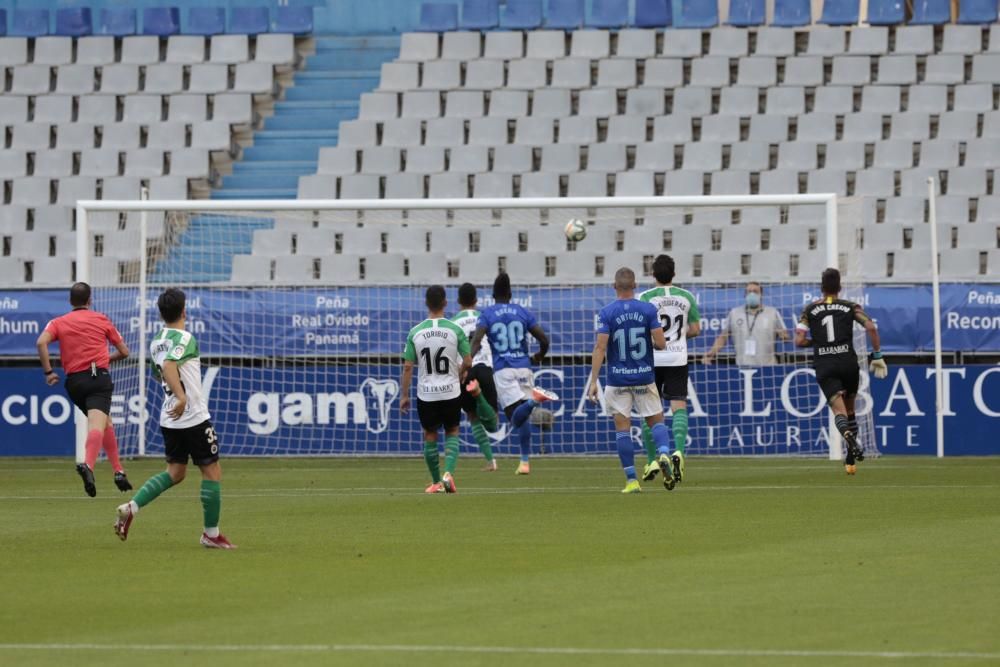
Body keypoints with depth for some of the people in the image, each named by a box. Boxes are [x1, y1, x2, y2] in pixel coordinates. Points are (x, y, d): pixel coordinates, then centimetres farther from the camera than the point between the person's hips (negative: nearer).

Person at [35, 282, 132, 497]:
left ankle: (118, 470, 22)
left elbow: (41, 342, -8)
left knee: (106, 423, 22)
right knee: (97, 423, -20)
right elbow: (124, 352, 19)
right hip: (99, 376, -3)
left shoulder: (59, 322, 13)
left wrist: (48, 371, -2)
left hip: (74, 381, 3)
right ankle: (88, 465, -45)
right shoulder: (101, 319, 13)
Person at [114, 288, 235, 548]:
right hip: (194, 418, -8)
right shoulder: (184, 338, -16)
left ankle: (131, 507, -1)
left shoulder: (155, 343, 9)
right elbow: (169, 365, -32)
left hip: (169, 420, 8)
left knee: (175, 473, 17)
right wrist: (182, 397, -37)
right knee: (212, 472, 5)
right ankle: (211, 534, 9)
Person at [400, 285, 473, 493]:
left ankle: (436, 482, 19)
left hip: (426, 394, 0)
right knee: (452, 433, 15)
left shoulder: (415, 332, -5)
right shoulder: (455, 330, -7)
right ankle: (448, 473, -8)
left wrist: (404, 395, 5)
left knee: (430, 435, 15)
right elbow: (468, 362, -5)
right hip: (451, 392, 0)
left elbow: (408, 367, -4)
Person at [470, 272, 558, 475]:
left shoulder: (487, 314, 4)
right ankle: (525, 461, 9)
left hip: (503, 371, -3)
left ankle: (532, 400, -42)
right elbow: (543, 339, 8)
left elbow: (476, 341, -12)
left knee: (516, 417, -12)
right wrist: (538, 357, 27)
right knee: (522, 417, 11)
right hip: (524, 368, 3)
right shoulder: (522, 312, 10)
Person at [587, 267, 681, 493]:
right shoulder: (648, 310, -3)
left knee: (622, 427, 4)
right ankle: (664, 454, -17)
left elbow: (600, 347, -12)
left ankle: (631, 480, -1)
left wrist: (593, 380, -11)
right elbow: (660, 343, -8)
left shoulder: (606, 313, -7)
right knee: (656, 420, 14)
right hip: (645, 377, 1)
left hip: (617, 380, -1)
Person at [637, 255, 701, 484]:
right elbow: (695, 329, 8)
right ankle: (679, 450, -24)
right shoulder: (687, 297, 3)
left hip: (651, 359, -1)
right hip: (678, 359, 1)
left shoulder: (645, 298, -6)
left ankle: (652, 461, 11)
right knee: (679, 406, -1)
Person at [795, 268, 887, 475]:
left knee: (839, 410, -10)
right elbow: (871, 327, -6)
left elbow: (799, 341, -1)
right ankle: (851, 460, 18)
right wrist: (877, 356, 1)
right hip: (848, 363, 1)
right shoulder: (850, 307, 6)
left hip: (824, 367, -1)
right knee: (850, 409, 20)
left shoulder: (810, 310, 7)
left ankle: (849, 437, -44)